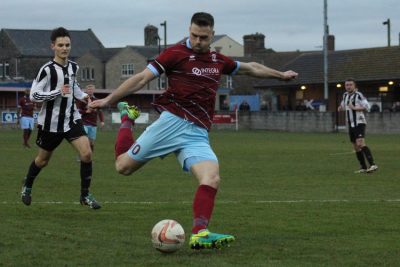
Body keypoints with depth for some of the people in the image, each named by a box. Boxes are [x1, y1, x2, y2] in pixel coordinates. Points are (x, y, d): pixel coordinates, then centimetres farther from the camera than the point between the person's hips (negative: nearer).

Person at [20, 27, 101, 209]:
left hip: (72, 119, 4)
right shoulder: (47, 70, -18)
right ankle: (27, 187, 44)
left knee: (86, 153, -14)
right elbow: (34, 95, -20)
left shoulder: (73, 67, 3)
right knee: (42, 160, 14)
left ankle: (85, 195, -1)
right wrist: (58, 92, -28)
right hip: (51, 123, -4)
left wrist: (83, 96, 9)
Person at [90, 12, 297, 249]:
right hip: (173, 122, -4)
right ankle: (127, 118, 25)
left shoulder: (219, 61, 18)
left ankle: (199, 234, -24)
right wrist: (108, 100, -5)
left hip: (198, 134, 4)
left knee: (212, 178, -20)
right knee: (123, 166, -3)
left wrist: (281, 74, 43)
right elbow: (142, 79, -2)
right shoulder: (176, 53, 0)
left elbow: (251, 68, 36)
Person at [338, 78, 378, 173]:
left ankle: (373, 165, -31)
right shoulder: (345, 95, 14)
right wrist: (341, 108, 12)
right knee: (356, 147, 9)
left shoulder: (358, 95, -9)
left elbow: (367, 107, -18)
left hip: (359, 123, -8)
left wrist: (355, 108, -25)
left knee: (360, 143, -24)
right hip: (351, 125, 8)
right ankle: (363, 167, 17)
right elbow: (344, 104, 34)